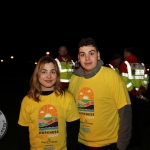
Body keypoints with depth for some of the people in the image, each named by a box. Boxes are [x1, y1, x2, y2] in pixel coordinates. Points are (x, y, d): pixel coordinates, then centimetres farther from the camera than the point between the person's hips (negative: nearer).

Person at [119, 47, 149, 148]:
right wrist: (141, 91, -5)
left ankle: (131, 141, 10)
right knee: (138, 116, 13)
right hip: (139, 96, 6)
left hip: (129, 95, -5)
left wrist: (134, 93, -15)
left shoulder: (125, 64, -8)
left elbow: (125, 81, -19)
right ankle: (138, 139, 22)